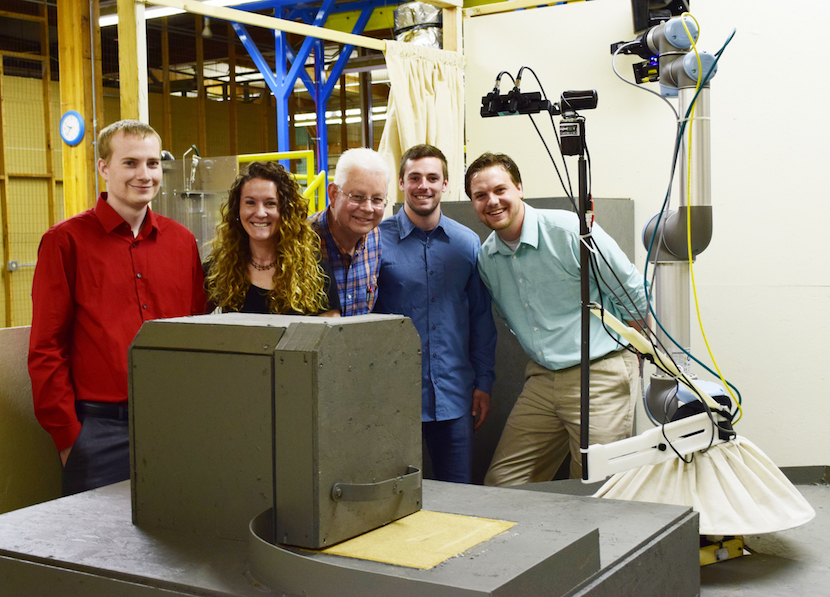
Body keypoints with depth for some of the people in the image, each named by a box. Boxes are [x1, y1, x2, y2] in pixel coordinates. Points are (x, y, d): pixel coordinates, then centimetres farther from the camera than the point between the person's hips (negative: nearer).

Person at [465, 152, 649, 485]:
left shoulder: (571, 230, -12)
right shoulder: (486, 257, 6)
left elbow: (635, 294, -4)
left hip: (600, 376, -6)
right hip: (541, 379, 6)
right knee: (500, 485, 4)